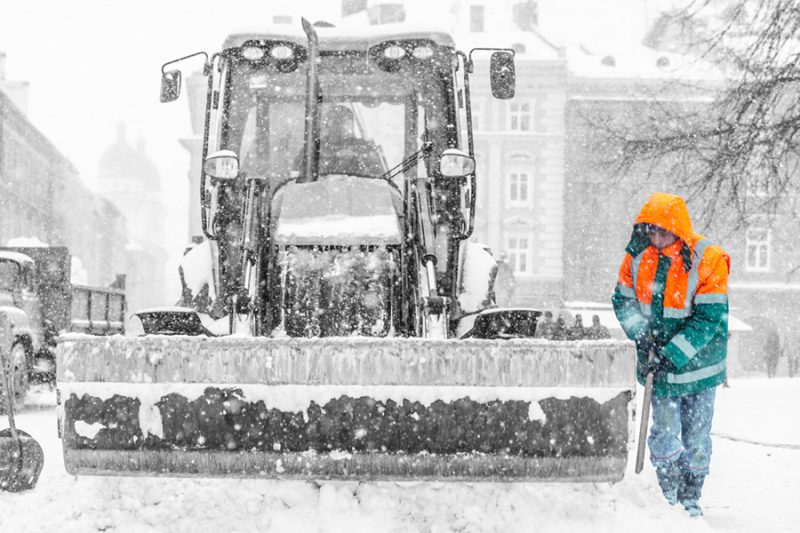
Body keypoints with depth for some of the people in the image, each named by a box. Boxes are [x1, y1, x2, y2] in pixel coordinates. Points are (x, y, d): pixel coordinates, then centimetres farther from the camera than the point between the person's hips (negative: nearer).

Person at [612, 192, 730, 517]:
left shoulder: (707, 260, -17)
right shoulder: (638, 256, -5)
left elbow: (710, 318, -18)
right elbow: (623, 299, 6)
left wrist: (673, 354, -22)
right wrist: (640, 333, -12)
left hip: (699, 362, -2)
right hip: (659, 363, 2)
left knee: (696, 435, 9)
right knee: (665, 431, 2)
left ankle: (691, 496, 28)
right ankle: (669, 495, 21)